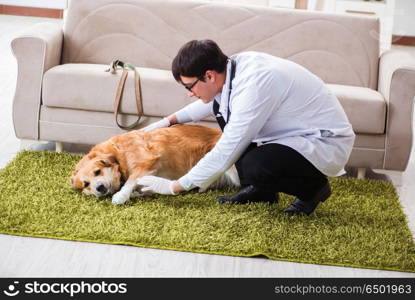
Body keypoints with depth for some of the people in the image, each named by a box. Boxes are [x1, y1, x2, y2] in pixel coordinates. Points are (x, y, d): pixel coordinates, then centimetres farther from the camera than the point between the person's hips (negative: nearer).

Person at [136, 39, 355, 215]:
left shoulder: (255, 85, -30)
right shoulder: (238, 64, -4)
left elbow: (225, 155, -24)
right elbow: (211, 100, 22)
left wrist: (175, 187, -14)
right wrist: (171, 120, 21)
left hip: (327, 144, -9)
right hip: (297, 132, 9)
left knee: (254, 166, -34)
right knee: (222, 106, 8)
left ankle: (313, 187, -2)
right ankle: (259, 189, 11)